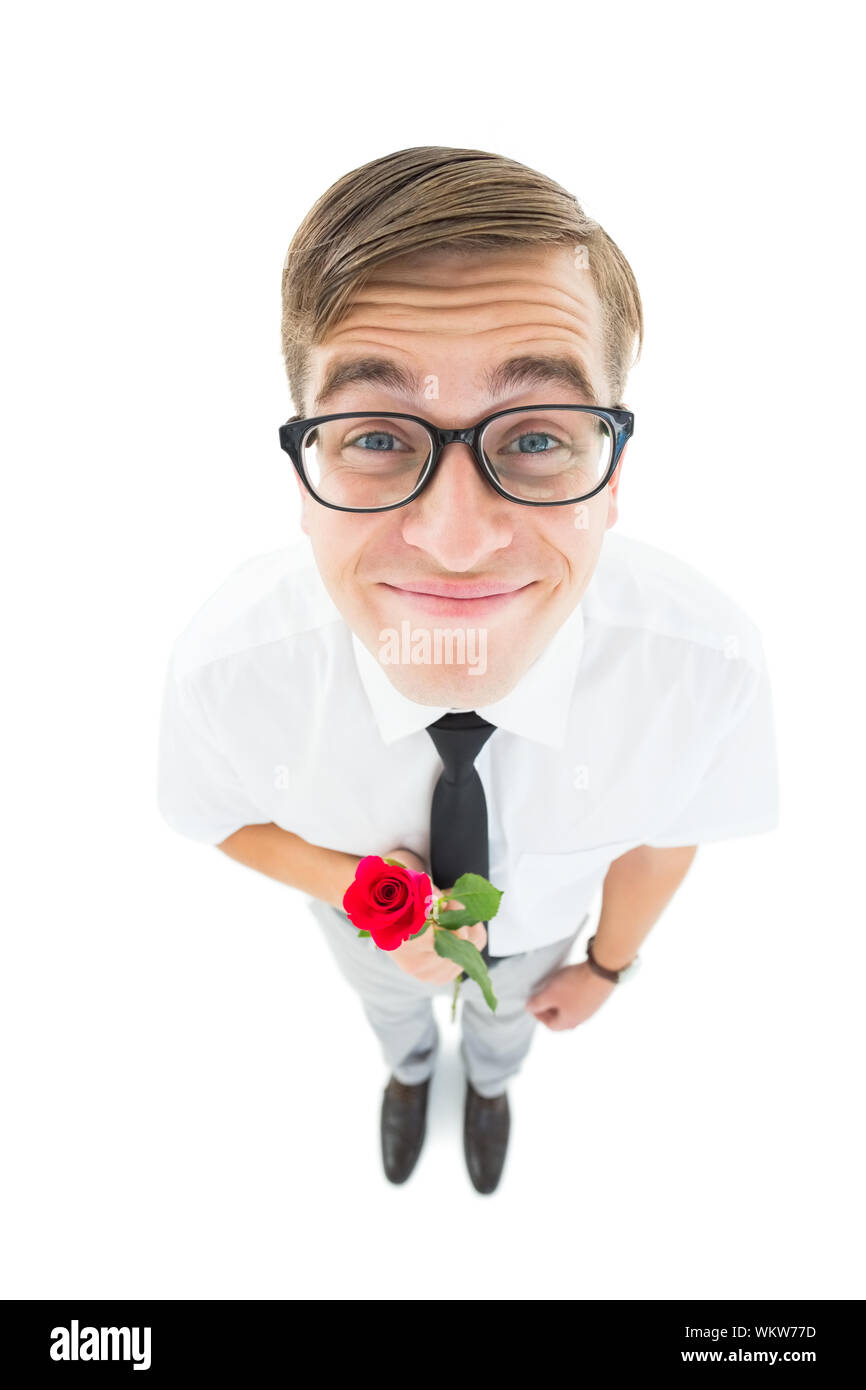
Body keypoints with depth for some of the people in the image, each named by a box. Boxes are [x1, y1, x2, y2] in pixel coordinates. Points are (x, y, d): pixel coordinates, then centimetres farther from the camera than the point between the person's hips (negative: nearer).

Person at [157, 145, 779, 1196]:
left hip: (541, 924, 1)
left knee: (505, 1019, 36)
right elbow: (225, 818, -15)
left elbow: (661, 835, -16)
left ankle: (489, 1080, 76)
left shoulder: (707, 662, -40)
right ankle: (410, 1071, 76)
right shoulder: (227, 666, -40)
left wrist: (607, 964, 2)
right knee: (390, 1004, 36)